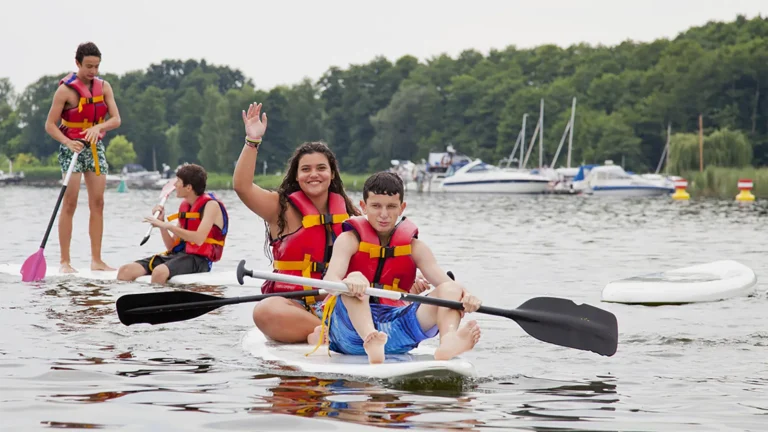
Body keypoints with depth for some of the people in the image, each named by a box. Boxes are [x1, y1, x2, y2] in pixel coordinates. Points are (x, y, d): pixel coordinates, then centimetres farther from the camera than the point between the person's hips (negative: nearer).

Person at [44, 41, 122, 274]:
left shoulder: (103, 87, 3)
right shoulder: (66, 89, -11)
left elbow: (116, 119, -4)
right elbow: (50, 124, -11)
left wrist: (99, 126, -25)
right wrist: (67, 142, -27)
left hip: (95, 146, 5)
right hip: (72, 147, -5)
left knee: (97, 203, 3)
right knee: (70, 203, -8)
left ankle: (96, 260, 7)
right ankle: (65, 261, -7)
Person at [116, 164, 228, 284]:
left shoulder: (211, 205, -5)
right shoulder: (184, 206, 19)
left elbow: (199, 239, -21)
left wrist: (167, 225, -20)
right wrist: (161, 221, 4)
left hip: (199, 260, -8)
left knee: (159, 272, -39)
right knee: (125, 271, -13)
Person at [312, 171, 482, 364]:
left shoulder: (414, 247, 13)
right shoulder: (349, 240, 5)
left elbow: (445, 282, -1)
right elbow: (329, 280, -14)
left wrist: (465, 296, -25)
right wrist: (348, 284, -39)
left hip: (394, 329, 3)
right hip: (351, 325, -3)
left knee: (450, 291, -17)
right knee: (355, 278, -31)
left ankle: (448, 342, -52)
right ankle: (370, 341, -62)